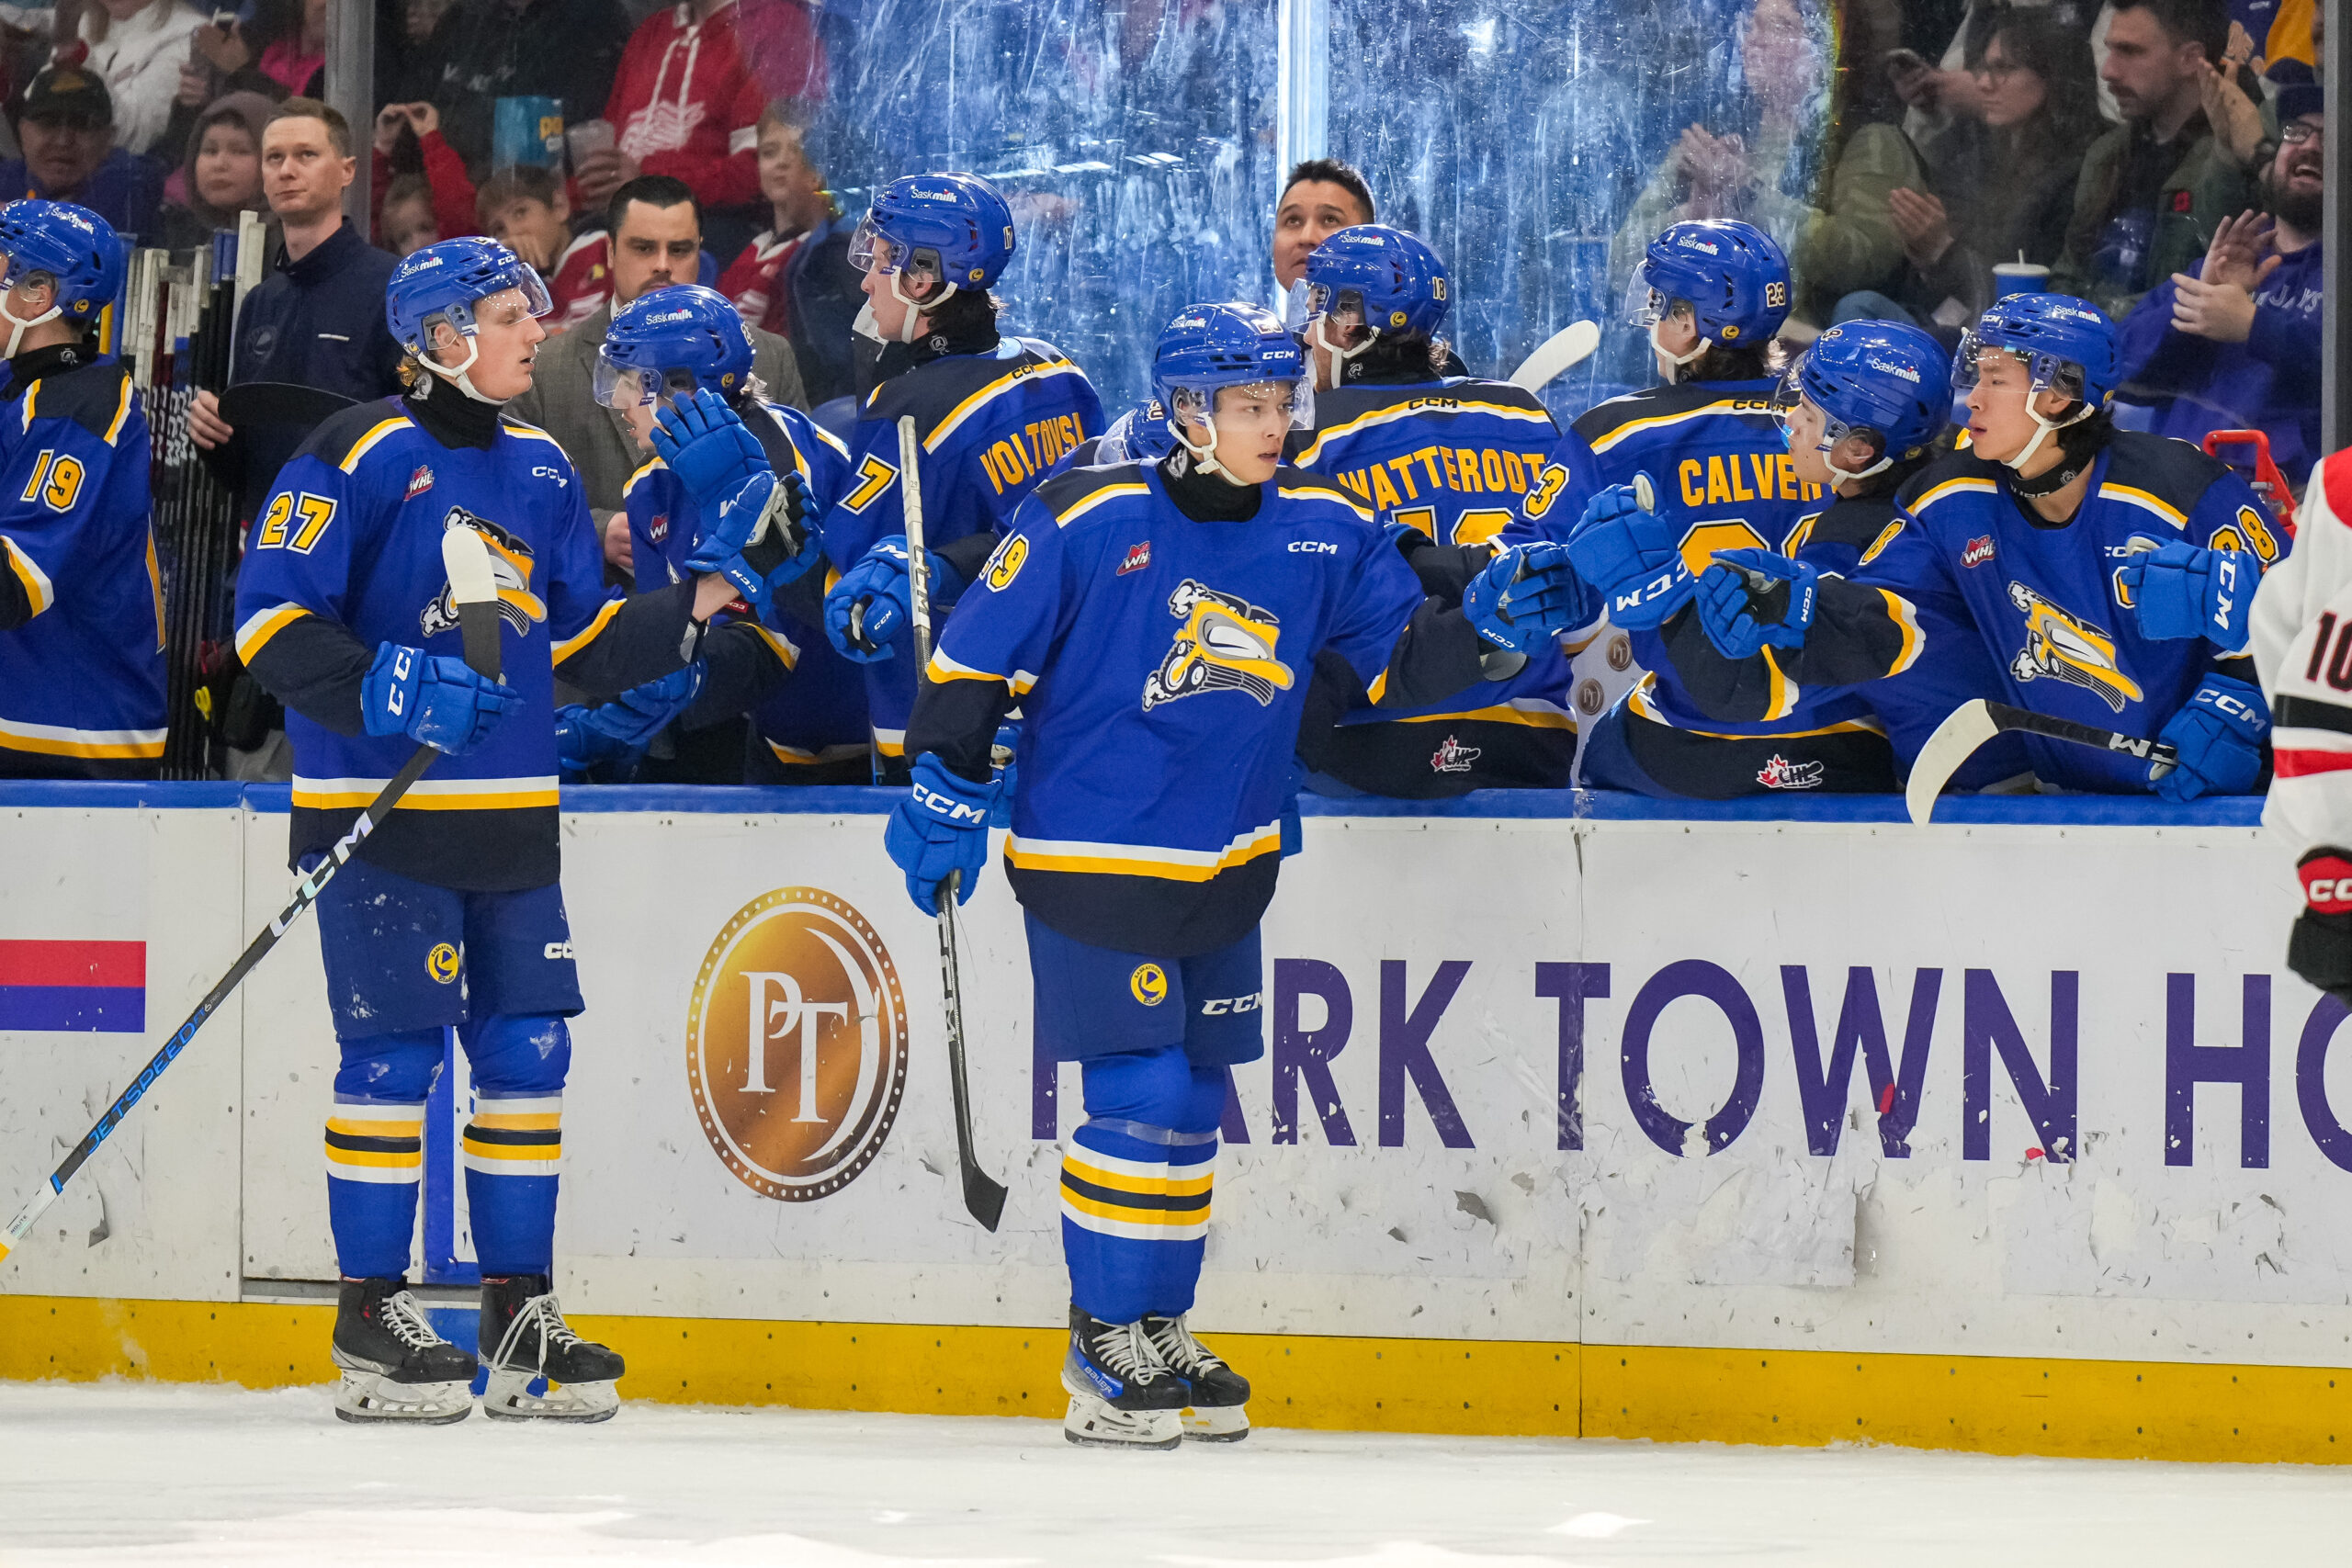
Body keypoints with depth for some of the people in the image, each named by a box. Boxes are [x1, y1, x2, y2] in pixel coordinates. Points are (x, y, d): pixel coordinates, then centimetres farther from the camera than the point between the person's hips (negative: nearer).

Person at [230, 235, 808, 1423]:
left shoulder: (539, 470, 15)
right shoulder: (362, 457, -8)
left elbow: (582, 648, 18)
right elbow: (270, 620, -13)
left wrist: (698, 606, 5)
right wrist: (382, 691, -26)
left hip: (511, 820, 7)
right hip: (380, 812, -7)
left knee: (527, 1052, 5)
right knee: (394, 1055, -6)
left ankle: (518, 1312, 14)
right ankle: (370, 1323, 2)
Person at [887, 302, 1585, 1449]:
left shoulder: (1321, 530, 1)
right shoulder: (1090, 521, -14)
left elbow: (1402, 659, 5)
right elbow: (974, 657, -8)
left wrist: (1480, 623, -13)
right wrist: (942, 789, -6)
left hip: (1225, 869, 6)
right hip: (1089, 863, -6)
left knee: (1192, 1105, 12)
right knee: (1140, 1098, -9)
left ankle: (1158, 1333, 25)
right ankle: (1105, 1345, 4)